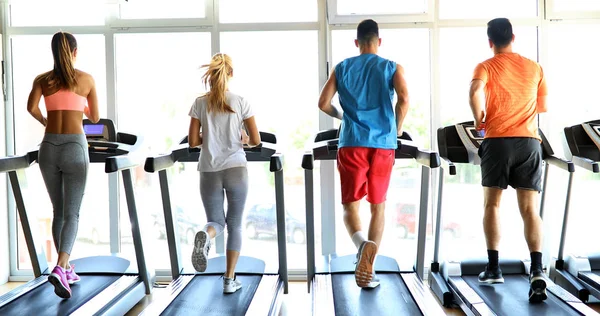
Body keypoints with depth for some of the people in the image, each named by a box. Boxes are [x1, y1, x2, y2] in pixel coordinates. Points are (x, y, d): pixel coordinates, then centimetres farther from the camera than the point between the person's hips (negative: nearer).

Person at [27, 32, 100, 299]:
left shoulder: (42, 80, 8)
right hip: (74, 147, -3)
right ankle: (60, 268, -20)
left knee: (59, 212, 16)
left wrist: (45, 121, 15)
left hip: (49, 148, 3)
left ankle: (65, 268, 23)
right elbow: (95, 118, 8)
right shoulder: (86, 79, 3)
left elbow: (31, 107, -7)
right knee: (72, 214, -1)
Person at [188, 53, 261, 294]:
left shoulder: (200, 103, 2)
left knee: (216, 221, 14)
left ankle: (206, 236, -24)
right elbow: (255, 140, 0)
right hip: (236, 169, -1)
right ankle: (230, 280, 12)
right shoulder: (240, 102, 0)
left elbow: (193, 141, 1)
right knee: (235, 224, 12)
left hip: (209, 172, 1)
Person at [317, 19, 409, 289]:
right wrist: (396, 129, 5)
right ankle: (368, 268, 7)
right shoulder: (392, 68, 5)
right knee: (378, 207, 11)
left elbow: (323, 103, 3)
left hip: (352, 144, 0)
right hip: (383, 144, 0)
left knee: (351, 205, 4)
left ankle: (363, 243, -27)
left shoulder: (342, 68, 9)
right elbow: (404, 99, -11)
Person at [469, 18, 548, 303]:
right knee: (530, 209, 0)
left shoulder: (486, 67, 2)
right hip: (529, 141, 2)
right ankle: (536, 270, -13)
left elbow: (475, 92, -20)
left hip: (498, 140, -2)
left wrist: (479, 119, -5)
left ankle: (493, 267, 11)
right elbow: (541, 108, 19)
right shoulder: (534, 68, 13)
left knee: (492, 204, 9)